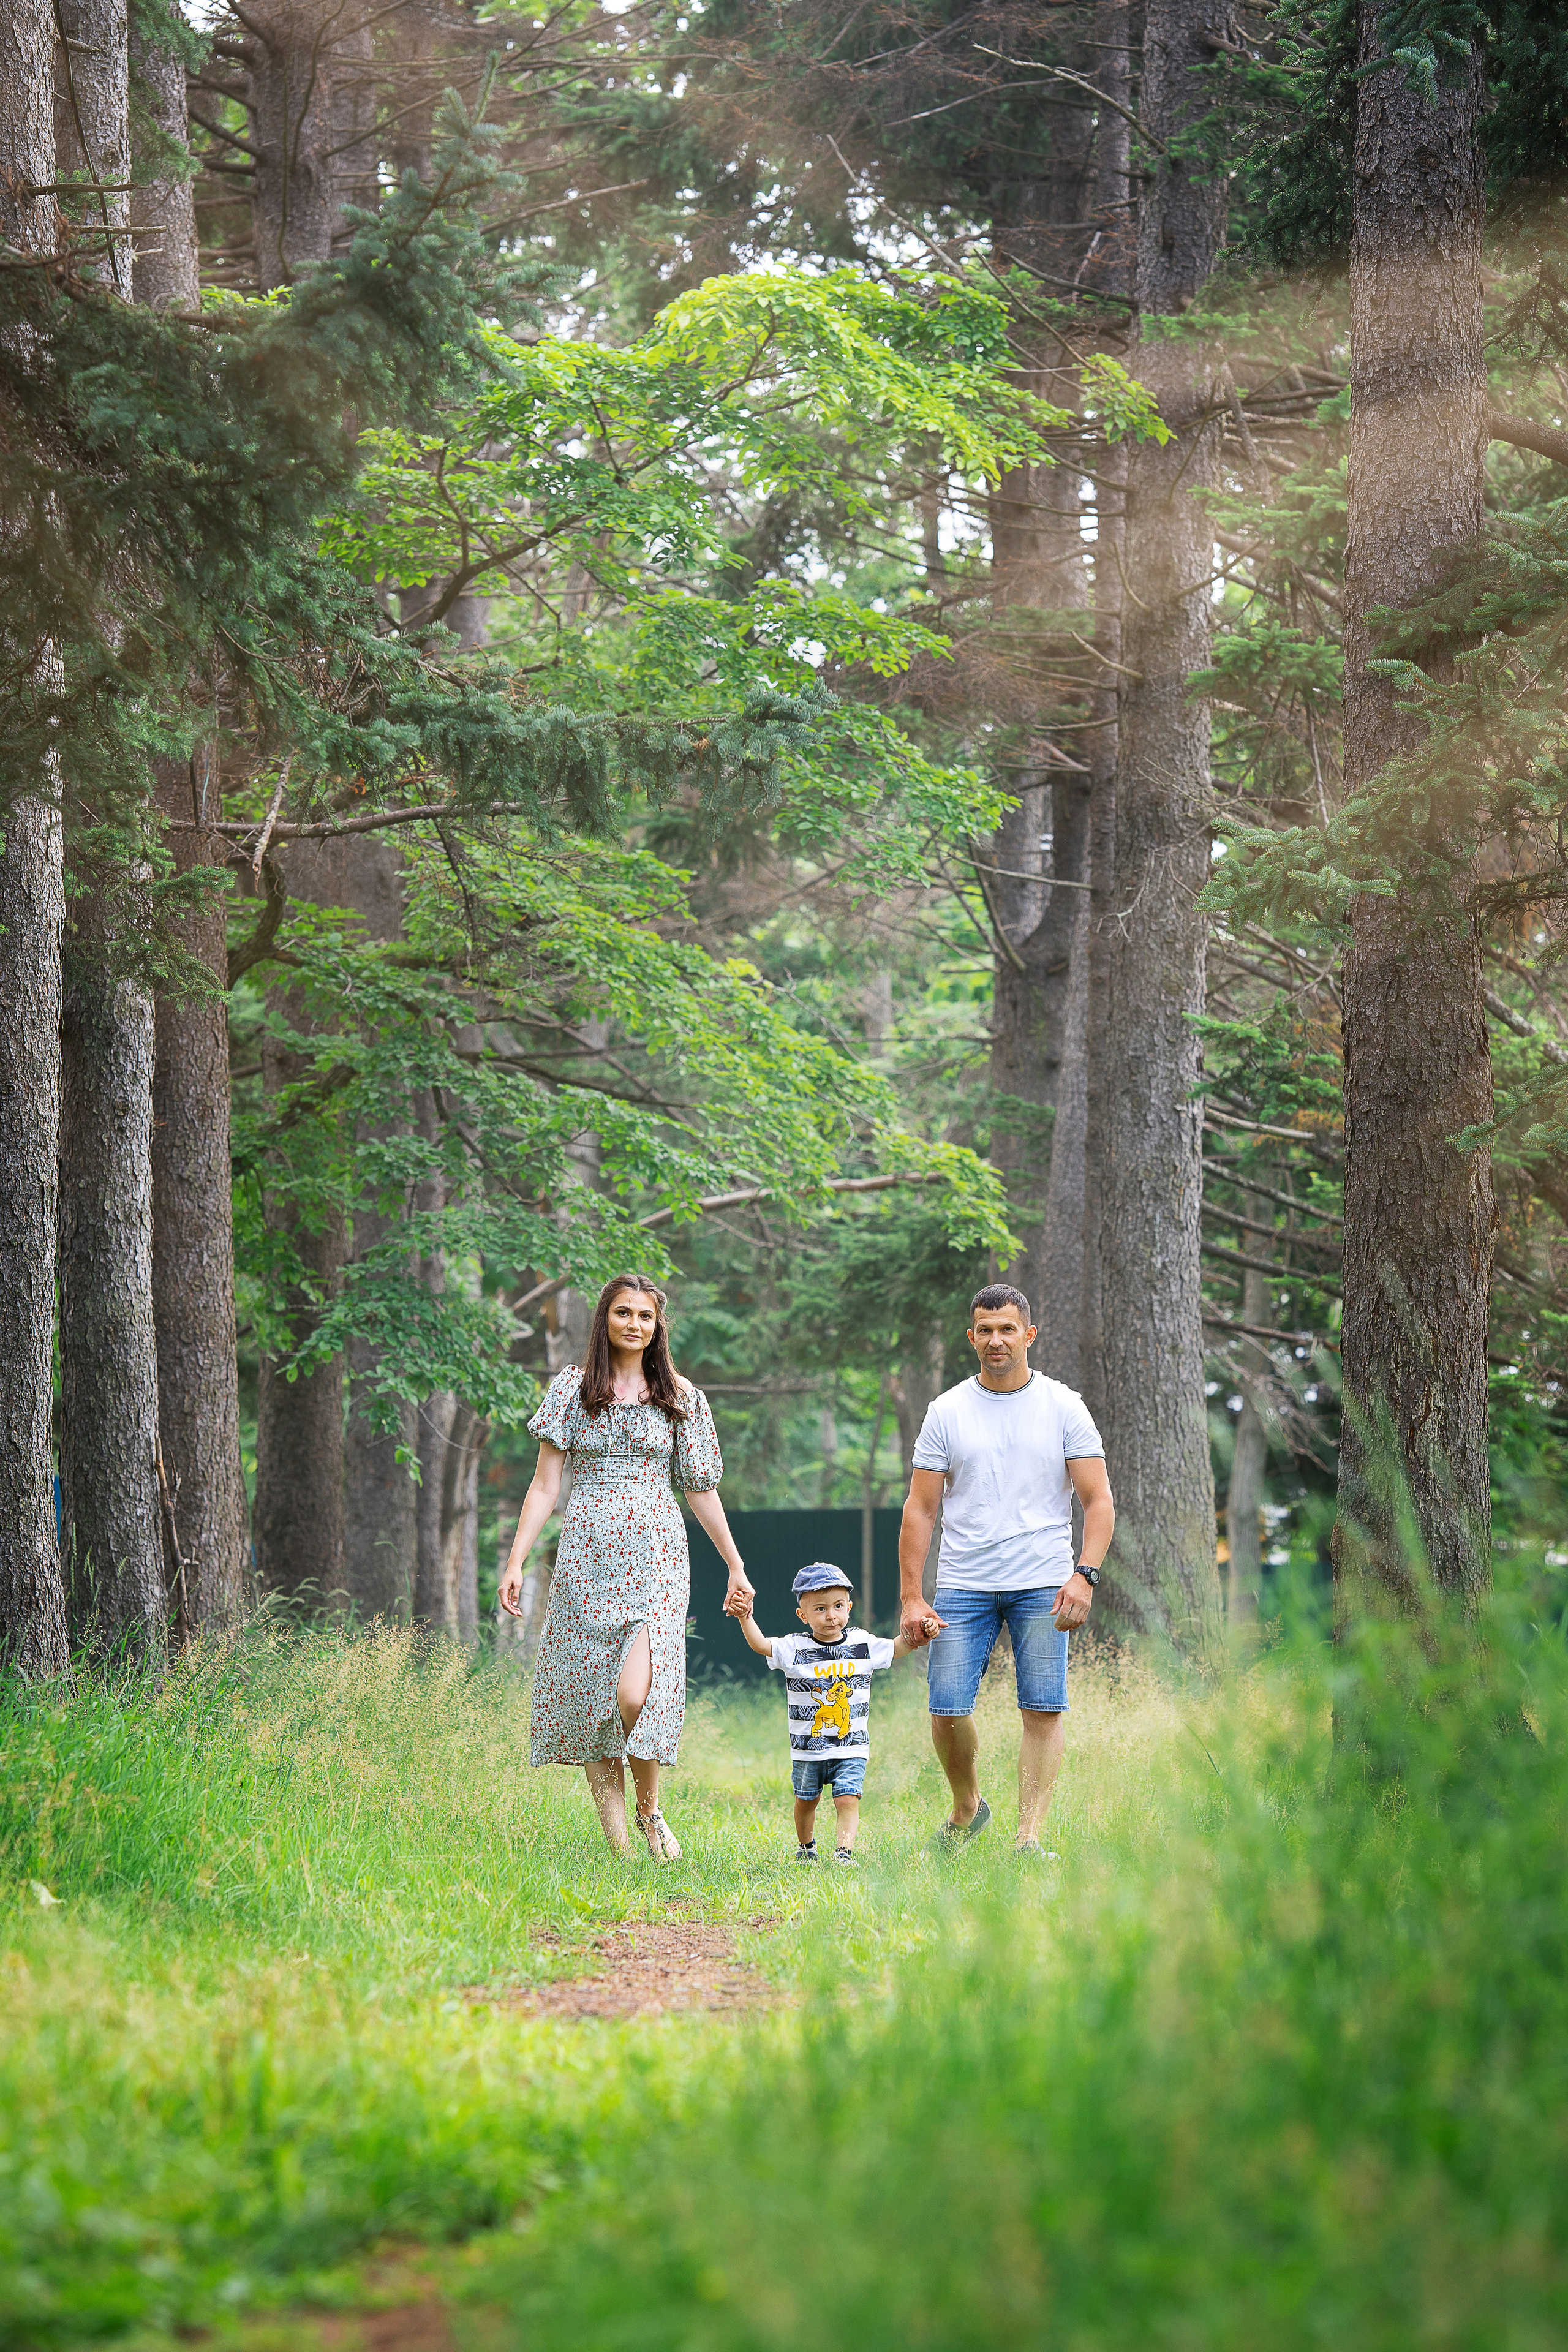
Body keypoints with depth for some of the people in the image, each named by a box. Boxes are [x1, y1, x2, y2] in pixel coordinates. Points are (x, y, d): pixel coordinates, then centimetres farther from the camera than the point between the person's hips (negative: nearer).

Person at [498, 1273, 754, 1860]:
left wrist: (735, 1565, 15)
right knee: (589, 1701, -2)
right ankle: (616, 1843, 5)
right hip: (587, 1559, 1)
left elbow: (702, 1490, 15)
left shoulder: (679, 1397, 9)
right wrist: (515, 1561, -2)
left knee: (635, 1694, -19)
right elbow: (545, 1484, 6)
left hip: (654, 1558, -1)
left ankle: (650, 1808, 5)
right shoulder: (573, 1388, 7)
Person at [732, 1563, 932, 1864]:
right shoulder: (795, 1648, -8)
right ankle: (806, 1848, 38)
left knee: (847, 1800, -14)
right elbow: (761, 1645, -19)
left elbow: (898, 1648, 7)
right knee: (805, 1800, 16)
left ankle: (844, 1851, -15)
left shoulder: (863, 1645, 0)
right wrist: (746, 1619, -35)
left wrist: (915, 1635, -12)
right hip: (807, 1747, 0)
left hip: (851, 1747, 0)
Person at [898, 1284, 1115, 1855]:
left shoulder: (1063, 1407, 4)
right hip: (964, 1586, 1)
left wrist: (1084, 1575, -14)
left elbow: (1098, 1501, 1)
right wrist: (912, 1598, -1)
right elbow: (920, 1509, 7)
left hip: (1043, 1587, -1)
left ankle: (1029, 1836, -5)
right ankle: (967, 1807, 21)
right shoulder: (947, 1412, 7)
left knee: (1043, 1711, -8)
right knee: (947, 1711, -5)